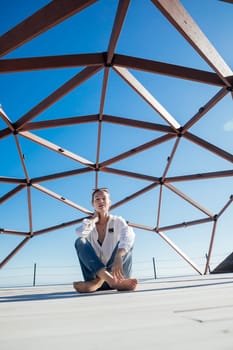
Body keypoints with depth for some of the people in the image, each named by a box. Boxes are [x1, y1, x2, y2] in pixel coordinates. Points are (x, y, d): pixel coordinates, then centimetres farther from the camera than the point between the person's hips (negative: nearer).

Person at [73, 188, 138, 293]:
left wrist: (118, 257, -44)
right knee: (80, 241, -20)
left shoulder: (118, 221, 0)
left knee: (126, 243, -22)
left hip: (114, 270, -1)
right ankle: (112, 281, -41)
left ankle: (98, 282, -36)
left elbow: (129, 235, -26)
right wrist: (94, 218, -7)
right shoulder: (90, 224, 5)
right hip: (95, 271, 1)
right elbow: (80, 232, -22)